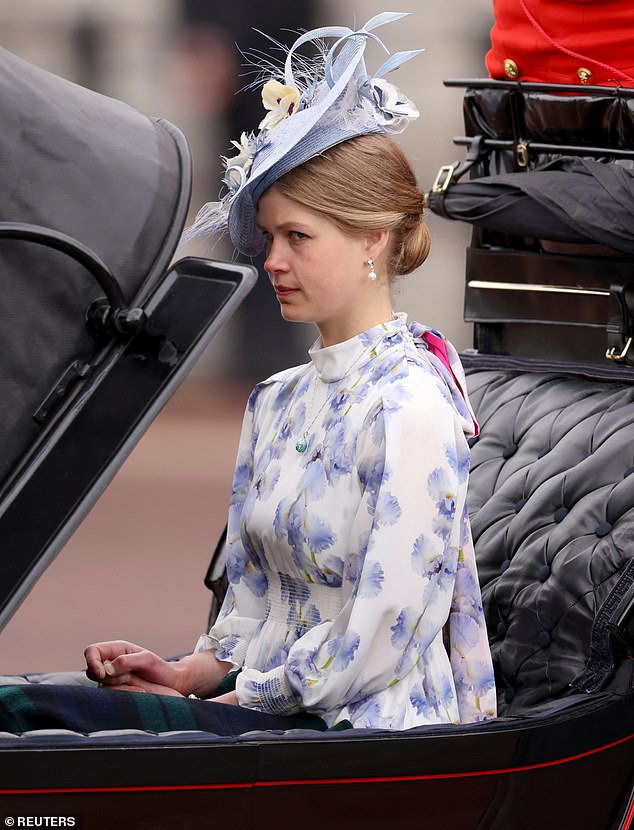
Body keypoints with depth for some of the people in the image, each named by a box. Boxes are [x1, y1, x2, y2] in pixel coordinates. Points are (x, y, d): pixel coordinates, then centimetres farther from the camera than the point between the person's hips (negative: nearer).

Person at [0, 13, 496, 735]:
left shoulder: (412, 408, -12)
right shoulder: (277, 402, 15)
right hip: (268, 711, 8)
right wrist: (194, 673, 0)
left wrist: (238, 701, -9)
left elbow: (381, 638, -16)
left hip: (372, 730, -8)